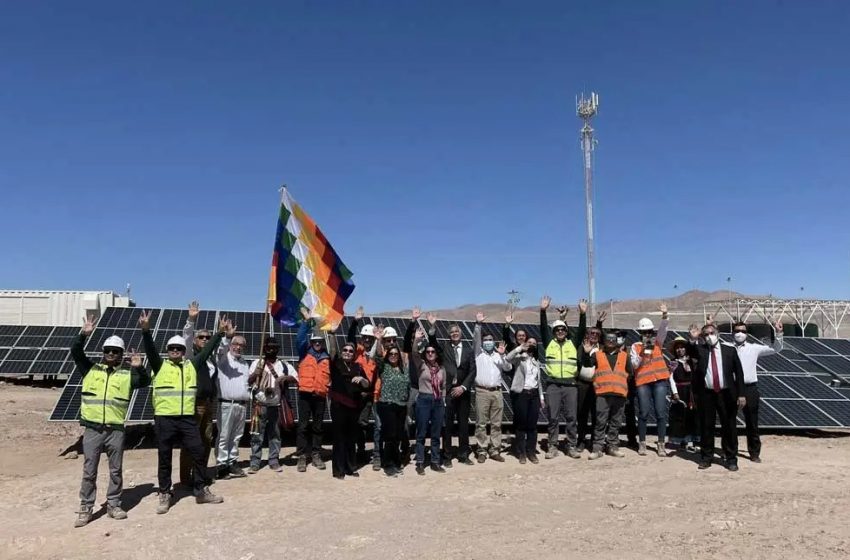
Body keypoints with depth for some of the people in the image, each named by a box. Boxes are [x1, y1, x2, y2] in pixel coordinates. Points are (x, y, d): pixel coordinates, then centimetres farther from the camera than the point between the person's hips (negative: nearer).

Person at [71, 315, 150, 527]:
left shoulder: (127, 374, 5)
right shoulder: (90, 369, 6)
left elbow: (145, 382, -3)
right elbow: (75, 353, -3)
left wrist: (139, 368, -20)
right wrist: (84, 334, -17)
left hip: (116, 430, 0)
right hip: (92, 429, 0)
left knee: (116, 470, 9)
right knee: (89, 471, 7)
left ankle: (113, 505, 22)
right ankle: (86, 509, 17)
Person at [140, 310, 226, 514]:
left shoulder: (191, 365, 11)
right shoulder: (160, 365, 4)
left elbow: (208, 349, 9)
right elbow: (150, 349, -11)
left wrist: (221, 333, 3)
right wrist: (146, 330, -26)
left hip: (187, 418, 2)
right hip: (164, 419, -2)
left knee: (198, 453, 4)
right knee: (164, 458, 7)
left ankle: (201, 491, 17)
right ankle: (165, 495, 20)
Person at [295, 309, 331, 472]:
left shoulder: (326, 357, 12)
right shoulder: (304, 352, 5)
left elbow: (329, 374, 15)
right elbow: (299, 338, -10)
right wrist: (306, 321, -16)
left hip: (320, 395, 3)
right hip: (305, 393, -2)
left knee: (317, 426, 9)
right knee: (303, 425, -1)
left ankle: (316, 455, 17)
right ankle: (302, 456, 4)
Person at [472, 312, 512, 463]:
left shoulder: (498, 355, 16)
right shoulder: (479, 353, 9)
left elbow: (508, 368, 4)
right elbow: (475, 338, -7)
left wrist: (502, 355, -10)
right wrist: (478, 324, -20)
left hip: (497, 391, 3)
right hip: (482, 391, -3)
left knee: (496, 423, 5)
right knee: (481, 423, -1)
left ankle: (495, 450, 12)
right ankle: (482, 451, 6)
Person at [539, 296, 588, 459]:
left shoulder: (573, 343, 12)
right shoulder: (549, 343, 9)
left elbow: (582, 330, 1)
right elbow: (543, 328, -3)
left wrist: (582, 314, -12)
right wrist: (543, 311, -15)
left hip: (570, 385, 1)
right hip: (553, 385, -1)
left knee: (571, 417, 4)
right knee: (553, 417, 2)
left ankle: (572, 446, 12)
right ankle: (552, 446, 9)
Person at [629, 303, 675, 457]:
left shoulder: (657, 342, 11)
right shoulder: (635, 346, 6)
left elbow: (663, 330, -6)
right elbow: (634, 364, -1)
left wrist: (664, 315, -22)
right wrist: (642, 355, -17)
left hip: (660, 381, 1)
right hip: (643, 382, -1)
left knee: (661, 413, 0)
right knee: (643, 413, 1)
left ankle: (661, 444, 6)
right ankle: (642, 443, 11)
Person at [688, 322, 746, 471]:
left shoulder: (730, 350, 5)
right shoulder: (700, 349, 7)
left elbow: (739, 372, 3)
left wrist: (741, 394, -3)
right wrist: (693, 340, -31)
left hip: (726, 394, 0)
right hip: (706, 394, 0)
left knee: (729, 427, 6)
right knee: (707, 426, 7)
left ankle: (730, 459, 18)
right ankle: (706, 457, 19)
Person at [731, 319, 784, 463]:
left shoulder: (754, 348, 6)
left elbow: (776, 349, 7)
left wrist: (778, 333, -6)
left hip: (750, 389, 1)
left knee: (752, 422, 8)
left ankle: (754, 452, 19)